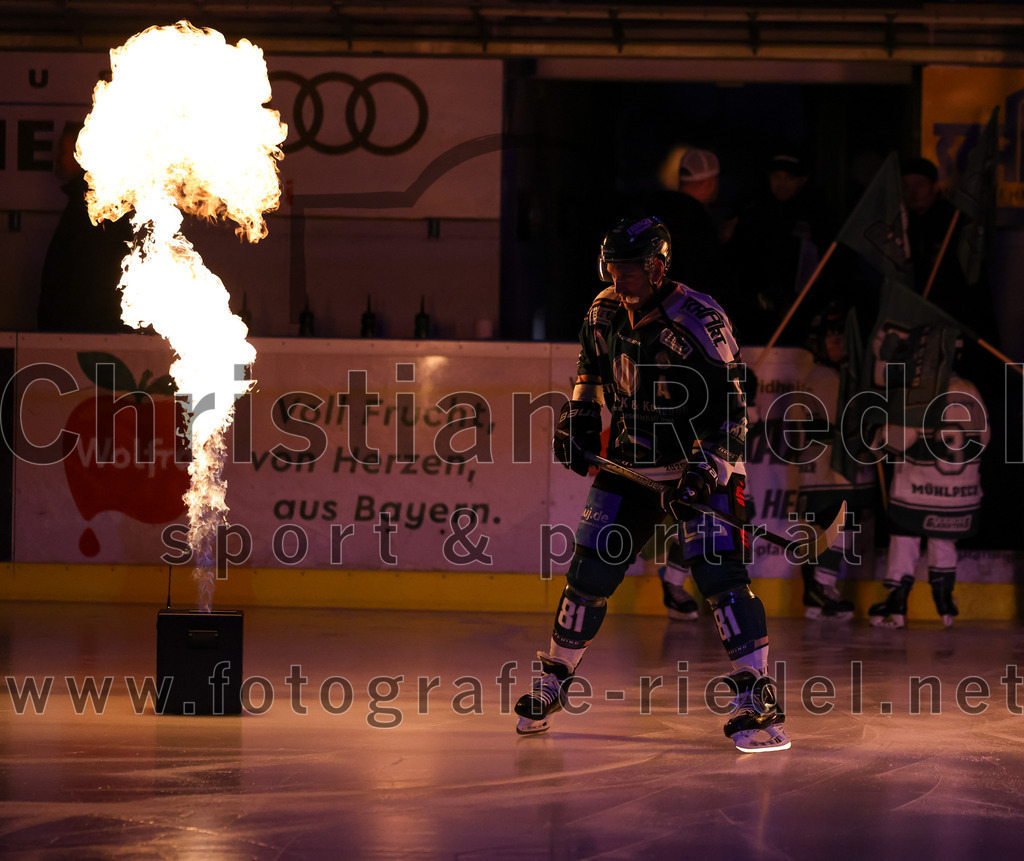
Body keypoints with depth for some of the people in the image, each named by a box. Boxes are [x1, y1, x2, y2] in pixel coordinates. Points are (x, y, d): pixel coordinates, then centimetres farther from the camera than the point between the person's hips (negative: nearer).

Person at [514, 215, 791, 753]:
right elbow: (593, 367, 20)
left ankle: (758, 703, -20)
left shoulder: (699, 323, -23)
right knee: (590, 570, 6)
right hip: (631, 460, 6)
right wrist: (579, 419, 9)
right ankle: (554, 679, 26)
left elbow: (729, 412, -24)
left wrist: (702, 475, -32)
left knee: (718, 574, -20)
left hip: (703, 465, -6)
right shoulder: (605, 313, -3)